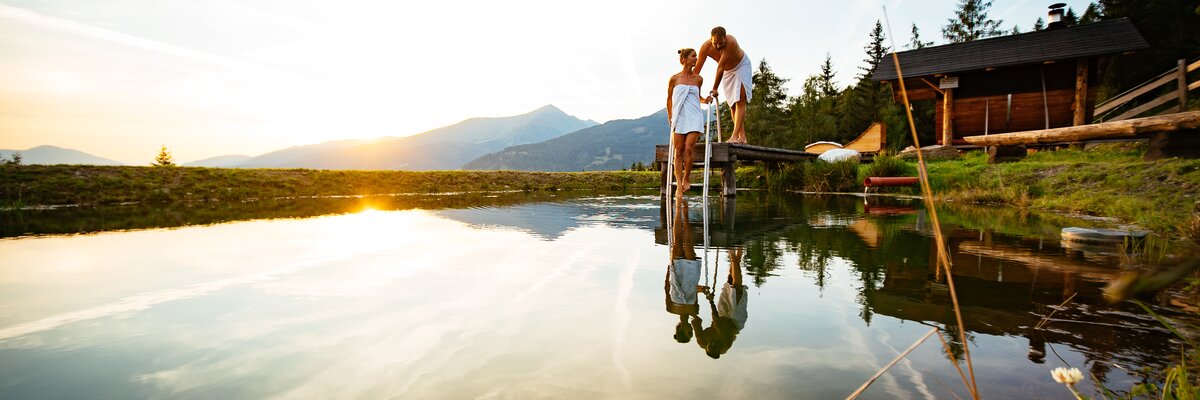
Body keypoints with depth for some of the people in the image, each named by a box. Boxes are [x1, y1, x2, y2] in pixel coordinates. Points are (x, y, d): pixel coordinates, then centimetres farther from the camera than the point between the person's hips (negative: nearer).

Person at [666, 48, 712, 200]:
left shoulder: (698, 79, 9)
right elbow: (669, 99, 14)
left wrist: (705, 100, 5)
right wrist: (670, 118, 9)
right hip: (679, 118, 0)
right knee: (678, 152, -2)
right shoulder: (674, 79, 4)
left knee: (689, 149, -15)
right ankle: (679, 185, 1)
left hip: (694, 118, 0)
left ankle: (686, 179, 5)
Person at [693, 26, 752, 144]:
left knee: (740, 101, -18)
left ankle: (735, 136, -26)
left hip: (741, 65, -5)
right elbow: (697, 69, -24)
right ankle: (742, 137, 6)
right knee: (733, 104, 2)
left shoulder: (731, 42, -38)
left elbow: (720, 68, -37)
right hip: (727, 71, 5)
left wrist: (714, 89, -32)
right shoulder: (706, 47, -26)